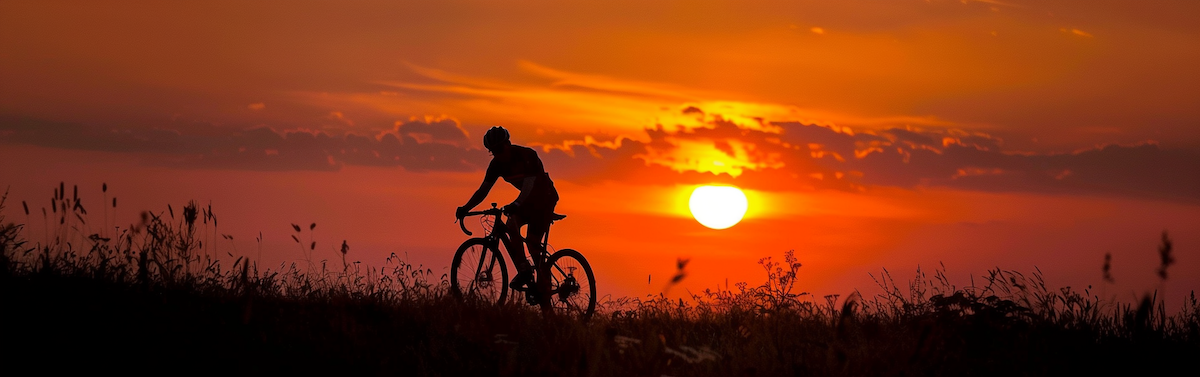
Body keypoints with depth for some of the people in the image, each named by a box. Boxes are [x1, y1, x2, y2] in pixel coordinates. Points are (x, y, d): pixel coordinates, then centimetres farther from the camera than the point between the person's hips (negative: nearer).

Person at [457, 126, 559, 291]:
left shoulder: (526, 155, -27)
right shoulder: (497, 164, -8)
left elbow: (528, 184, -37)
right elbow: (484, 189, -8)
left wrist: (516, 204, -53)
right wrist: (465, 208, -21)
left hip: (544, 198, -5)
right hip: (527, 199, 5)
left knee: (532, 241, -12)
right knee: (512, 225, -23)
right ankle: (524, 271, -20)